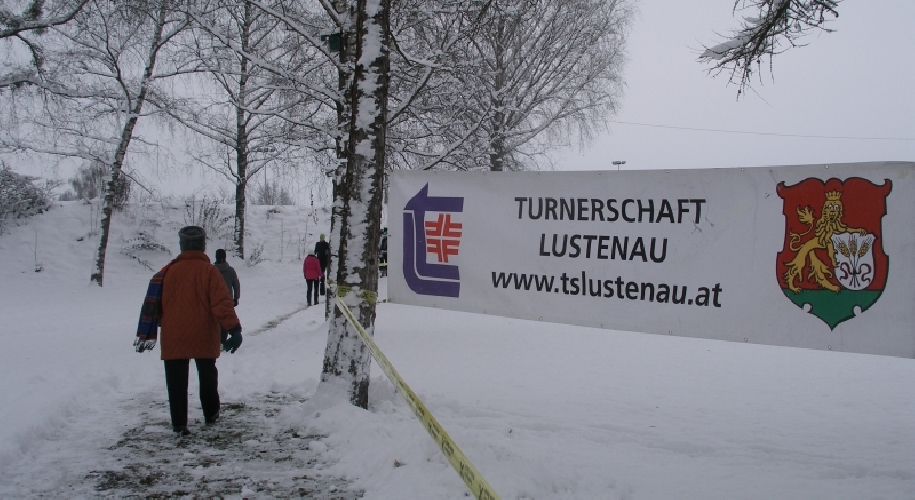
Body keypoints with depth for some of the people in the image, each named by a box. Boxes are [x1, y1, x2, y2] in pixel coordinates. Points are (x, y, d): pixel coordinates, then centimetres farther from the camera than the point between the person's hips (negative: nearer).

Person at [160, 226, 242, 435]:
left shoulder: (170, 271, 1)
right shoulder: (208, 271, -7)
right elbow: (222, 303, -15)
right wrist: (234, 328, -15)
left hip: (173, 337, 1)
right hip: (203, 337, -1)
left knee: (177, 381, 4)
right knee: (207, 375, 18)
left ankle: (179, 423, 1)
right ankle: (211, 414, 28)